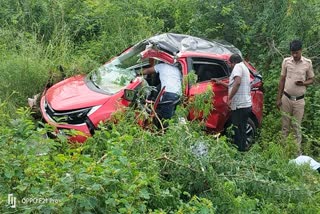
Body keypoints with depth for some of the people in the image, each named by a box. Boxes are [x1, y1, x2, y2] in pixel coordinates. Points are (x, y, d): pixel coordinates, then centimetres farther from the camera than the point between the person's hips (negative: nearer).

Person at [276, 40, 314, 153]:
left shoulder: (308, 63, -4)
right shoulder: (286, 61, -1)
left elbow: (311, 79, 6)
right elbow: (282, 80, 5)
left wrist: (303, 83, -18)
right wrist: (278, 98, 2)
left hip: (299, 100, -1)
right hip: (286, 98, 1)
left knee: (296, 127, 5)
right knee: (285, 126, 8)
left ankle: (298, 150, 12)